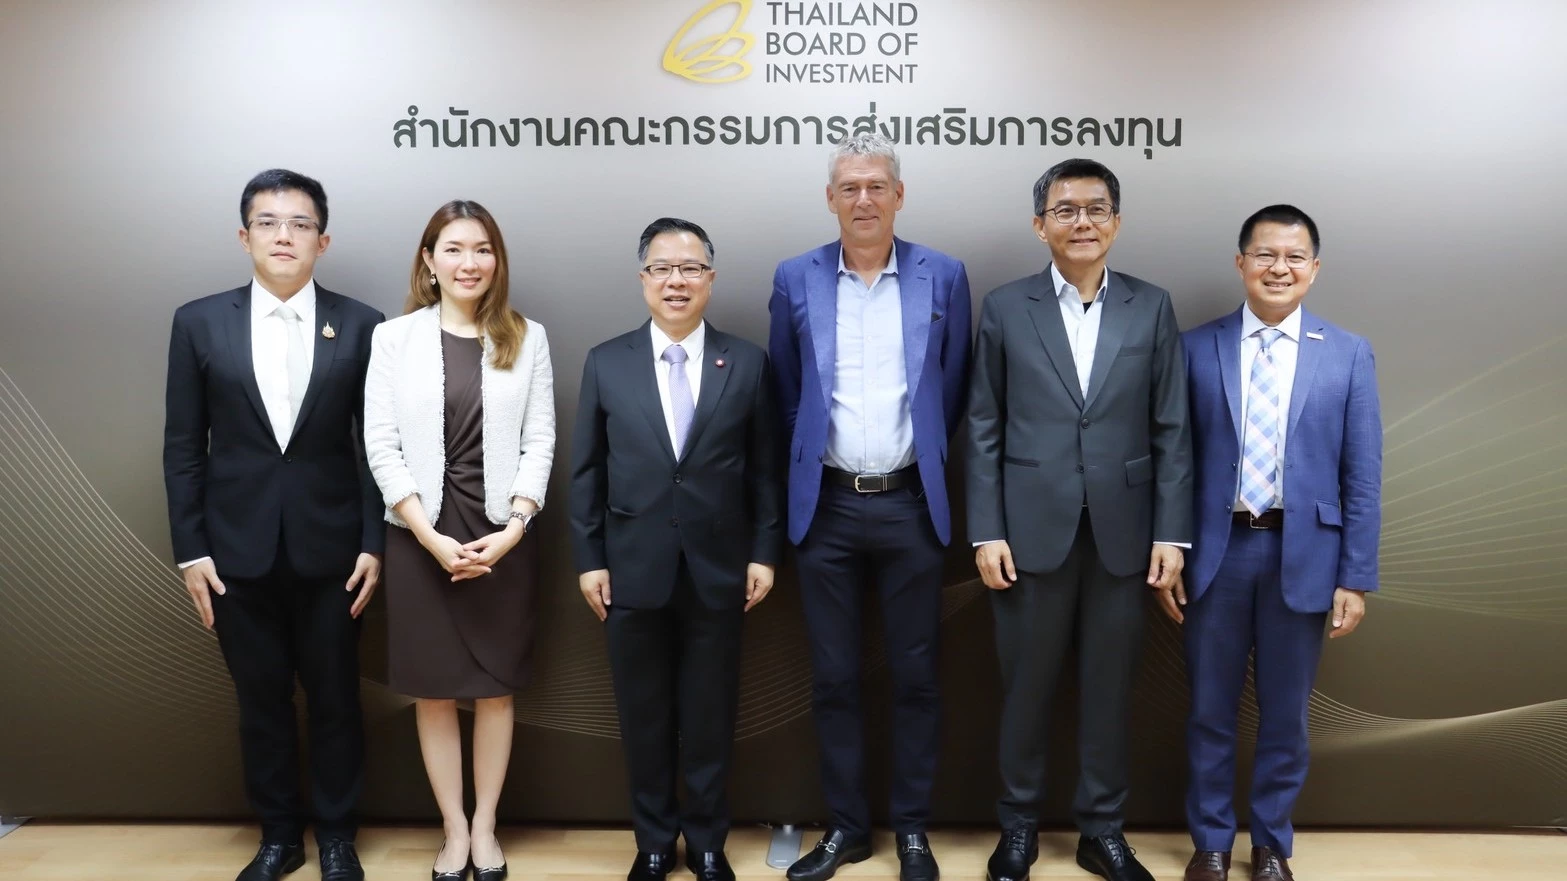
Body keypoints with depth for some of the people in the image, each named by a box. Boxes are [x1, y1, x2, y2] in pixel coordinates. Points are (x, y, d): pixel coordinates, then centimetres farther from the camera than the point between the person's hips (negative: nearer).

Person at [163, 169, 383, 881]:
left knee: (335, 699, 10)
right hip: (238, 550, 1)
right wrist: (190, 550, -1)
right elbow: (183, 446, 3)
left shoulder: (360, 326, -1)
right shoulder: (198, 322, 2)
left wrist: (373, 543, -4)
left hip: (330, 548, -1)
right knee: (261, 702, 13)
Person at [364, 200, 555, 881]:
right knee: (434, 692, 8)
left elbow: (540, 441, 0)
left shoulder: (527, 338, 3)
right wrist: (432, 537, -12)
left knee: (496, 688, 9)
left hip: (505, 536, 0)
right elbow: (381, 446, -3)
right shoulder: (395, 338, 1)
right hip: (419, 538, 0)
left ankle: (485, 826, 25)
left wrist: (512, 530, -12)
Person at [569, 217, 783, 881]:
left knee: (711, 718, 10)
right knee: (644, 718, 11)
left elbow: (764, 469, 3)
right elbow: (586, 471, 3)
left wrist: (764, 552, -1)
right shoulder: (606, 363, 2)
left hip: (718, 571, 0)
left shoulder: (747, 364, 1)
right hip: (634, 571, 1)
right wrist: (588, 559, 0)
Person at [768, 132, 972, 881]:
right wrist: (815, 459, 10)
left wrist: (922, 458, 9)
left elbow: (953, 389, 8)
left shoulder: (944, 277, 1)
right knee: (833, 677, 9)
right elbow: (787, 392, 11)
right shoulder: (795, 280, 3)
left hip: (911, 504, -1)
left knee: (914, 675, 8)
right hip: (825, 506, 1)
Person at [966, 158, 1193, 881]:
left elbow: (1172, 430, 4)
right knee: (1026, 687, 9)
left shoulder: (1152, 307, 5)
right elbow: (984, 430, 1)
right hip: (1033, 531, -1)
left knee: (1110, 689, 11)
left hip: (1121, 532, 1)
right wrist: (986, 532, -4)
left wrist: (1171, 533, -2)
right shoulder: (1005, 308, 2)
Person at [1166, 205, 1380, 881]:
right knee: (1210, 710, 11)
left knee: (1285, 714, 12)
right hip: (1216, 552, 0)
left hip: (1303, 556, 0)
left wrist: (1356, 577, -3)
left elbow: (1361, 478, 1)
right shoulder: (1196, 348, 1)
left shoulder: (1348, 356, 2)